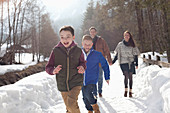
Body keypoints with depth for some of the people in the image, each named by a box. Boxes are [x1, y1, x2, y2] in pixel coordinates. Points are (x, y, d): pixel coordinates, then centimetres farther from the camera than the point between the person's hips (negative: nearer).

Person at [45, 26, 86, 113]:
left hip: (76, 83, -2)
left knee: (71, 103, -21)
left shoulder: (78, 51, -5)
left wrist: (82, 67, -13)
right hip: (62, 84, 2)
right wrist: (53, 70, -23)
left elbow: (82, 62, 11)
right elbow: (48, 67, 0)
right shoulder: (56, 51, -5)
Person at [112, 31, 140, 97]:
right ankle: (126, 90, -6)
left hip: (131, 62, 1)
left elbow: (135, 54, 9)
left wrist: (136, 63, 2)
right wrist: (113, 61, 8)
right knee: (126, 75, -16)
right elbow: (117, 54, 13)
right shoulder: (120, 44, 7)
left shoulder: (132, 45, 8)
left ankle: (130, 92, 7)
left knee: (130, 76, -1)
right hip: (123, 62, -1)